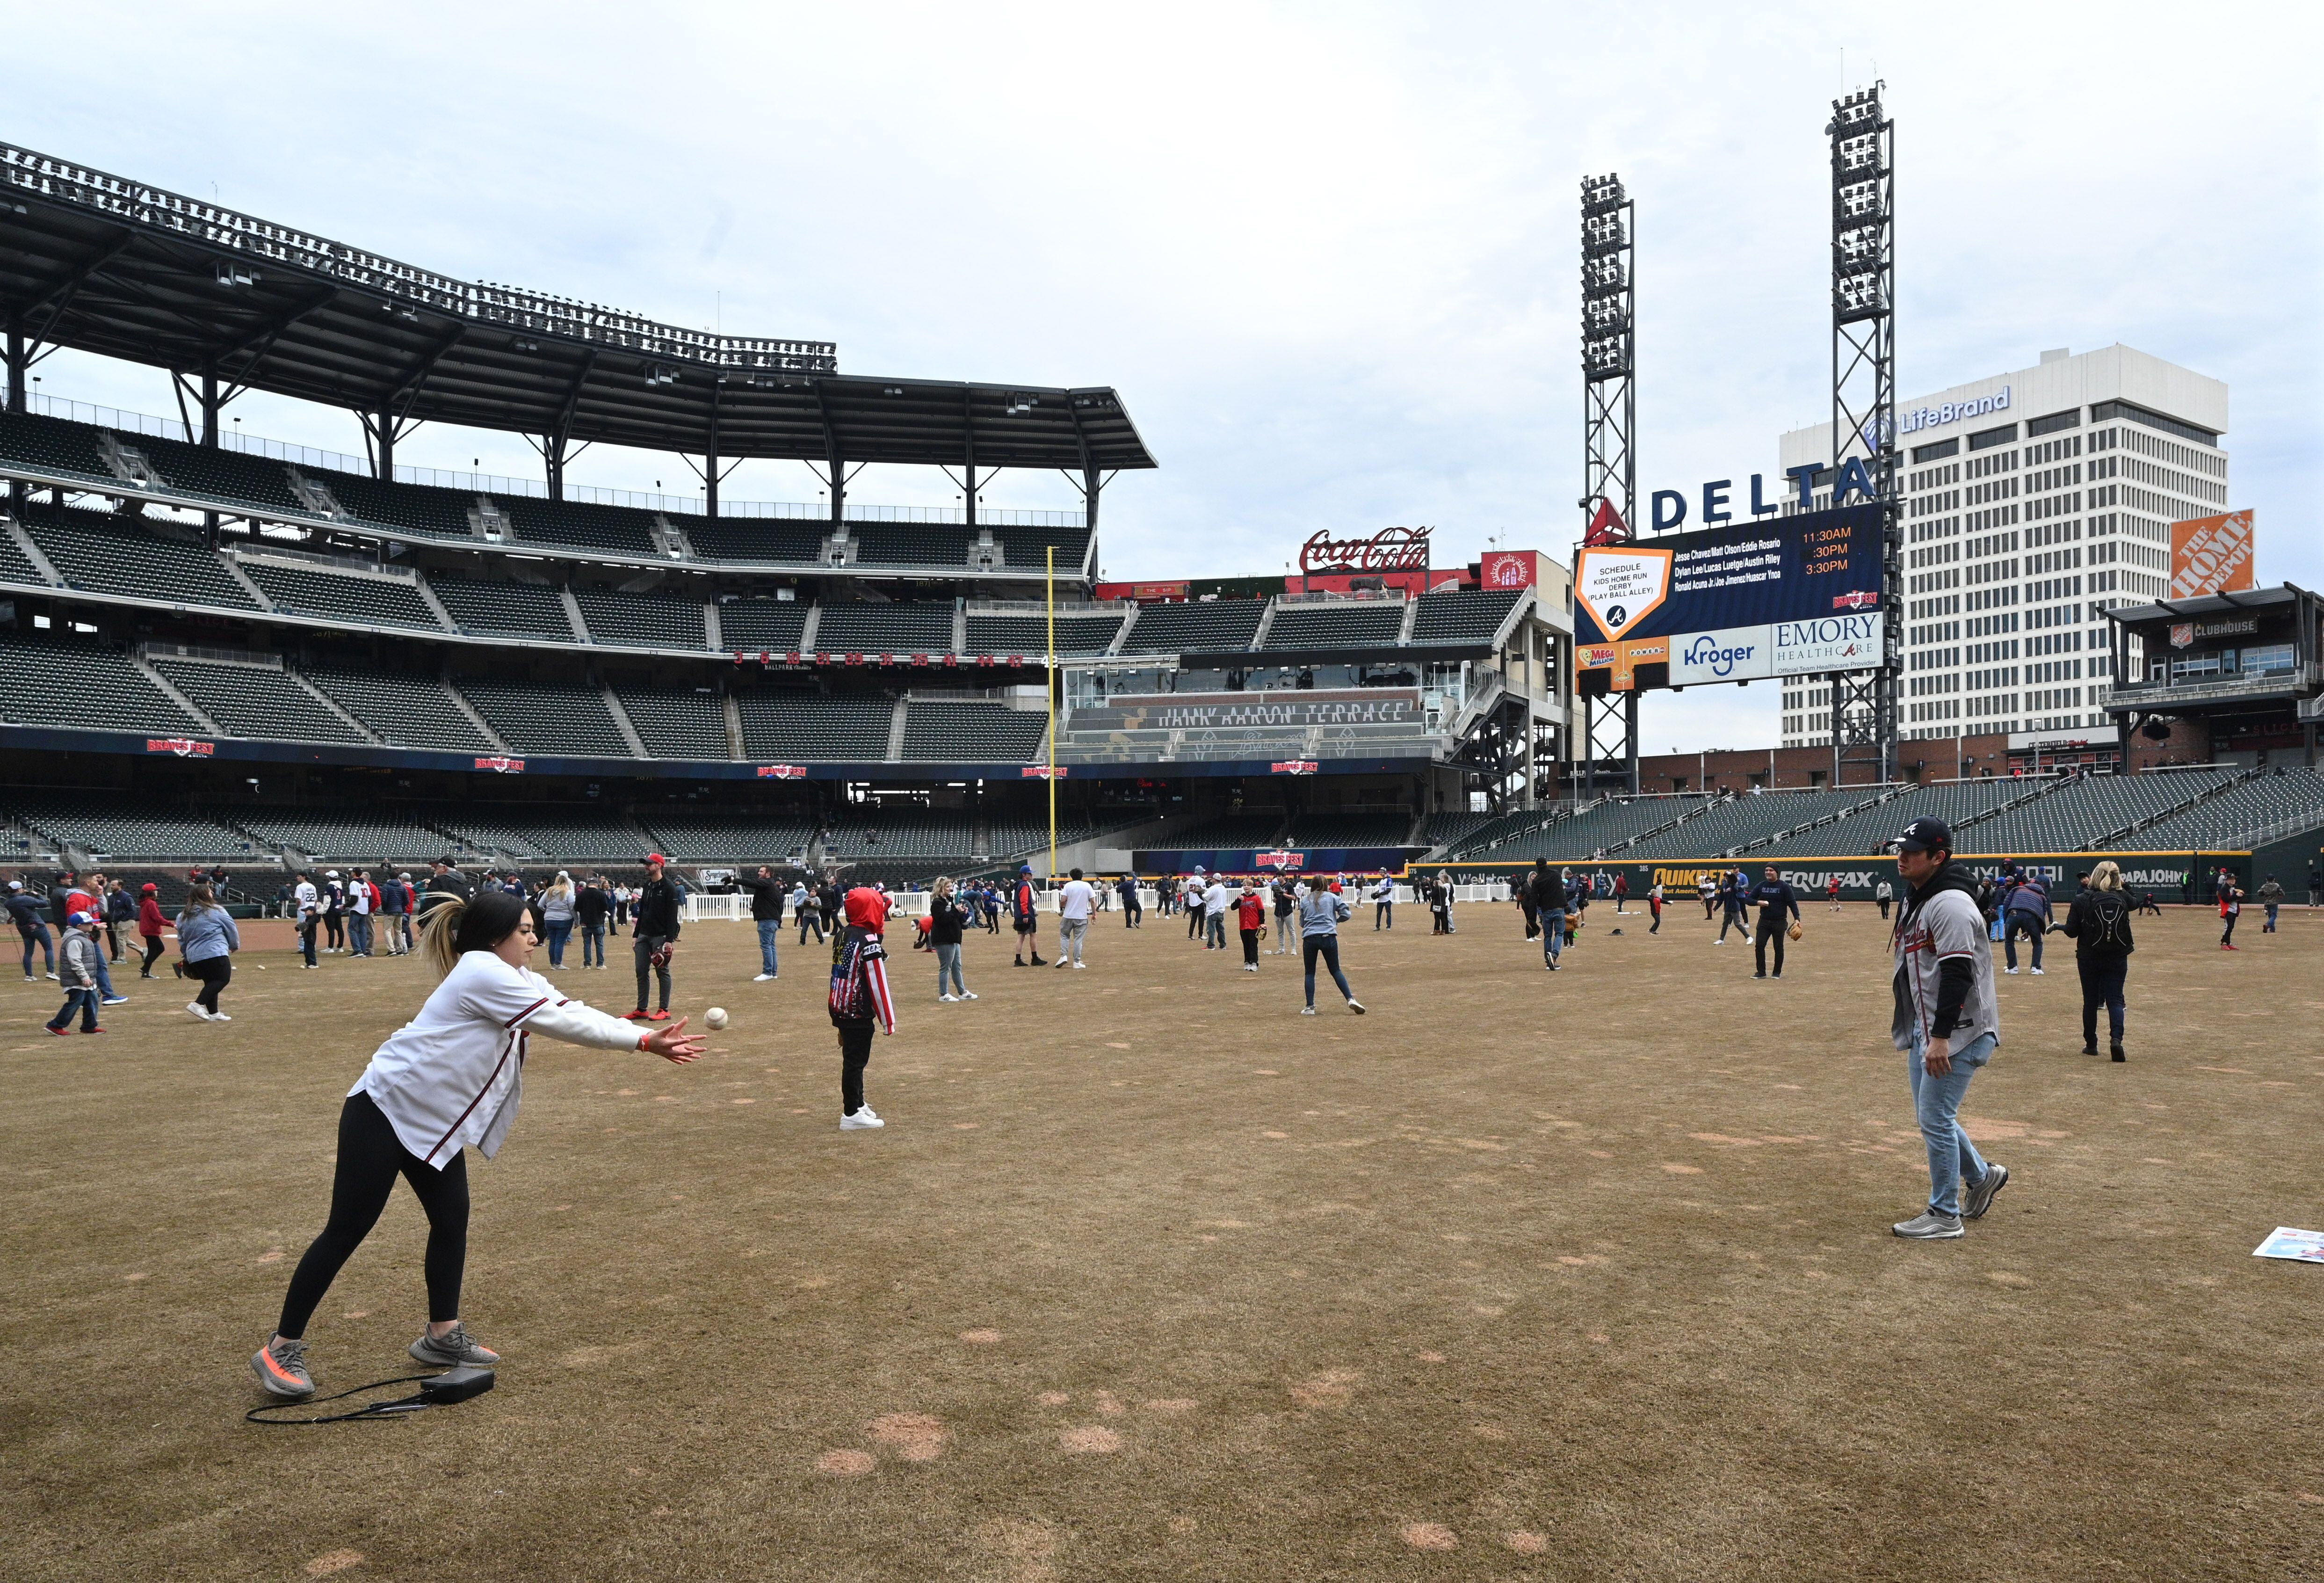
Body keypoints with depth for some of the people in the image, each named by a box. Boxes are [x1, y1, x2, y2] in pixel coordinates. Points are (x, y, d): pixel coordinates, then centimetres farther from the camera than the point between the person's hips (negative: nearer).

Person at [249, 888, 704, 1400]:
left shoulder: (516, 979, 6)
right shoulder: (484, 975, -23)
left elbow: (571, 1015, 0)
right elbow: (565, 1022, -22)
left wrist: (647, 1039, -9)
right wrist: (643, 1040, -16)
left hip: (433, 1122, 9)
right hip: (384, 1110, -9)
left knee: (452, 1220, 9)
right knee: (347, 1230, -3)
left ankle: (442, 1335, 21)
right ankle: (282, 1348, 9)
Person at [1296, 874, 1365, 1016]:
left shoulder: (1304, 901, 14)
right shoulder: (1332, 898, 10)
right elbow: (1347, 914, 8)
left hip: (1309, 939, 0)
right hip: (1328, 937, 0)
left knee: (1310, 973, 8)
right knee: (1336, 971, 10)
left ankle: (1310, 1007, 4)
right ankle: (1351, 999, -1)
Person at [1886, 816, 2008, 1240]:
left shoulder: (1951, 904, -19)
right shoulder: (1915, 899, 12)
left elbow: (1957, 975, -26)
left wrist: (1941, 1037, -28)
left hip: (1957, 1033, -10)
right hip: (1922, 1032, 10)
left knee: (1936, 1118, -5)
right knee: (1929, 1117, 17)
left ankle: (1945, 1216, 6)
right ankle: (1982, 1176, 38)